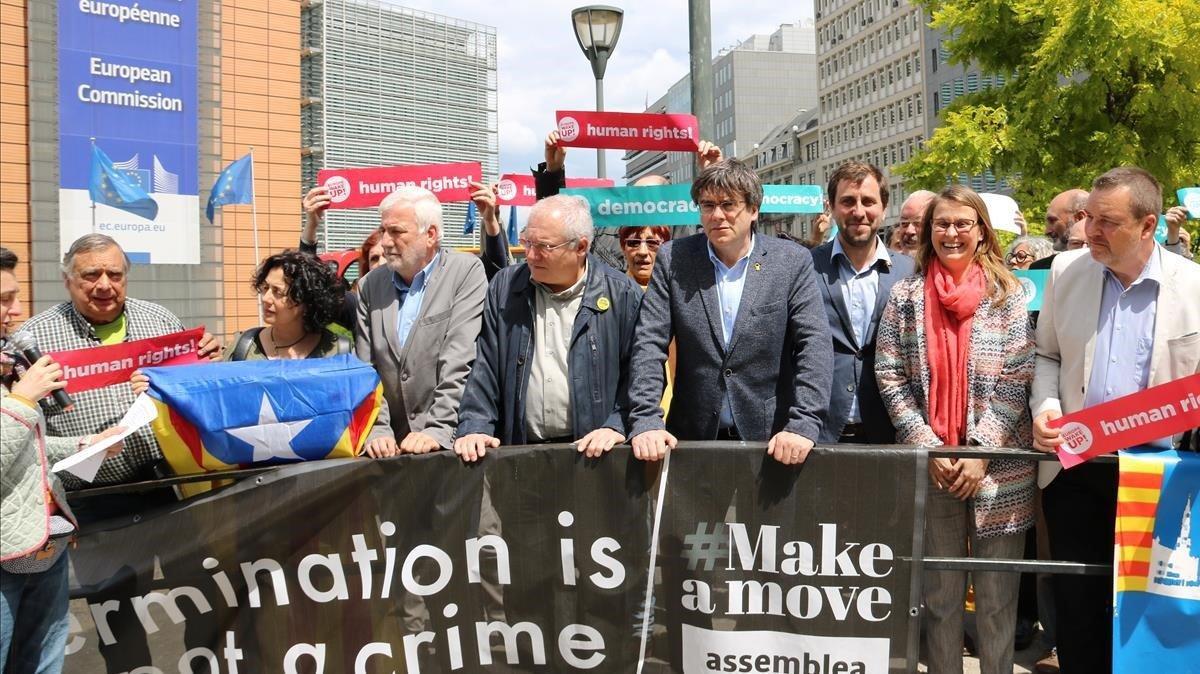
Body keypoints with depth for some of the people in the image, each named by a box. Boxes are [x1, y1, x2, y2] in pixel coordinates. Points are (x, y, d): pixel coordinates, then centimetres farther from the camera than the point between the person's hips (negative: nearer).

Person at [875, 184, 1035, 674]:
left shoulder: (1007, 293, 2)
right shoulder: (906, 294, 4)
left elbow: (1017, 380, -3)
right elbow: (889, 377, 1)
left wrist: (979, 451, -11)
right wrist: (928, 446, -8)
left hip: (999, 466, -1)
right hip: (928, 465, 1)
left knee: (998, 596, 6)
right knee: (940, 592, 9)